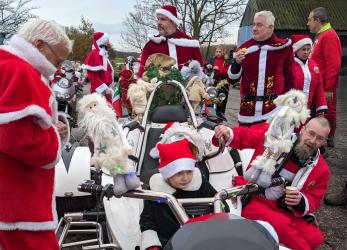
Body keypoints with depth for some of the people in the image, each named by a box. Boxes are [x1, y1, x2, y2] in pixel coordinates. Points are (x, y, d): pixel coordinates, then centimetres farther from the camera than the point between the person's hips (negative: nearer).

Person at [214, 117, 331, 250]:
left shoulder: (321, 169, 0)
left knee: (314, 237, -19)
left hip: (285, 210, 4)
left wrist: (300, 201, -21)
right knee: (281, 224, -33)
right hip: (255, 200, -4)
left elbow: (313, 200, 3)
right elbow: (244, 136, 4)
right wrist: (228, 134, -18)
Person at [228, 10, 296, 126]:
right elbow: (233, 78, 6)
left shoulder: (283, 46, -3)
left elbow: (290, 76, 5)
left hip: (274, 108, -2)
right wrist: (237, 62, -13)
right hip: (248, 108, 2)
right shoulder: (245, 48, 3)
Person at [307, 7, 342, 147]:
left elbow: (333, 64, -21)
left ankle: (328, 139, 11)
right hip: (318, 84, 9)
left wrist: (329, 88, -23)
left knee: (328, 112, 1)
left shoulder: (329, 36, -15)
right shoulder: (320, 35, 14)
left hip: (325, 86, -9)